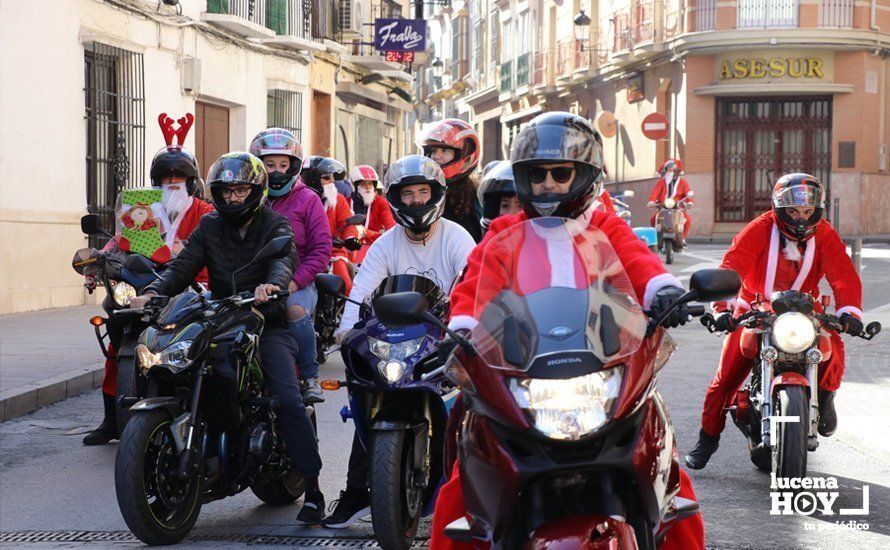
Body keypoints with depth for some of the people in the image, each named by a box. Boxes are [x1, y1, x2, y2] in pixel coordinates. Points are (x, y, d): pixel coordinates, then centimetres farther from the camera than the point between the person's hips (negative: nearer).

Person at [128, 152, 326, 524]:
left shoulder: (274, 225, 2)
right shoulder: (209, 227, 13)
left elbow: (284, 259, -19)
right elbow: (183, 266, 1)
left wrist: (271, 284, -43)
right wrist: (154, 292, -20)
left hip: (267, 326, -4)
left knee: (288, 401, -20)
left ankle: (312, 489, -17)